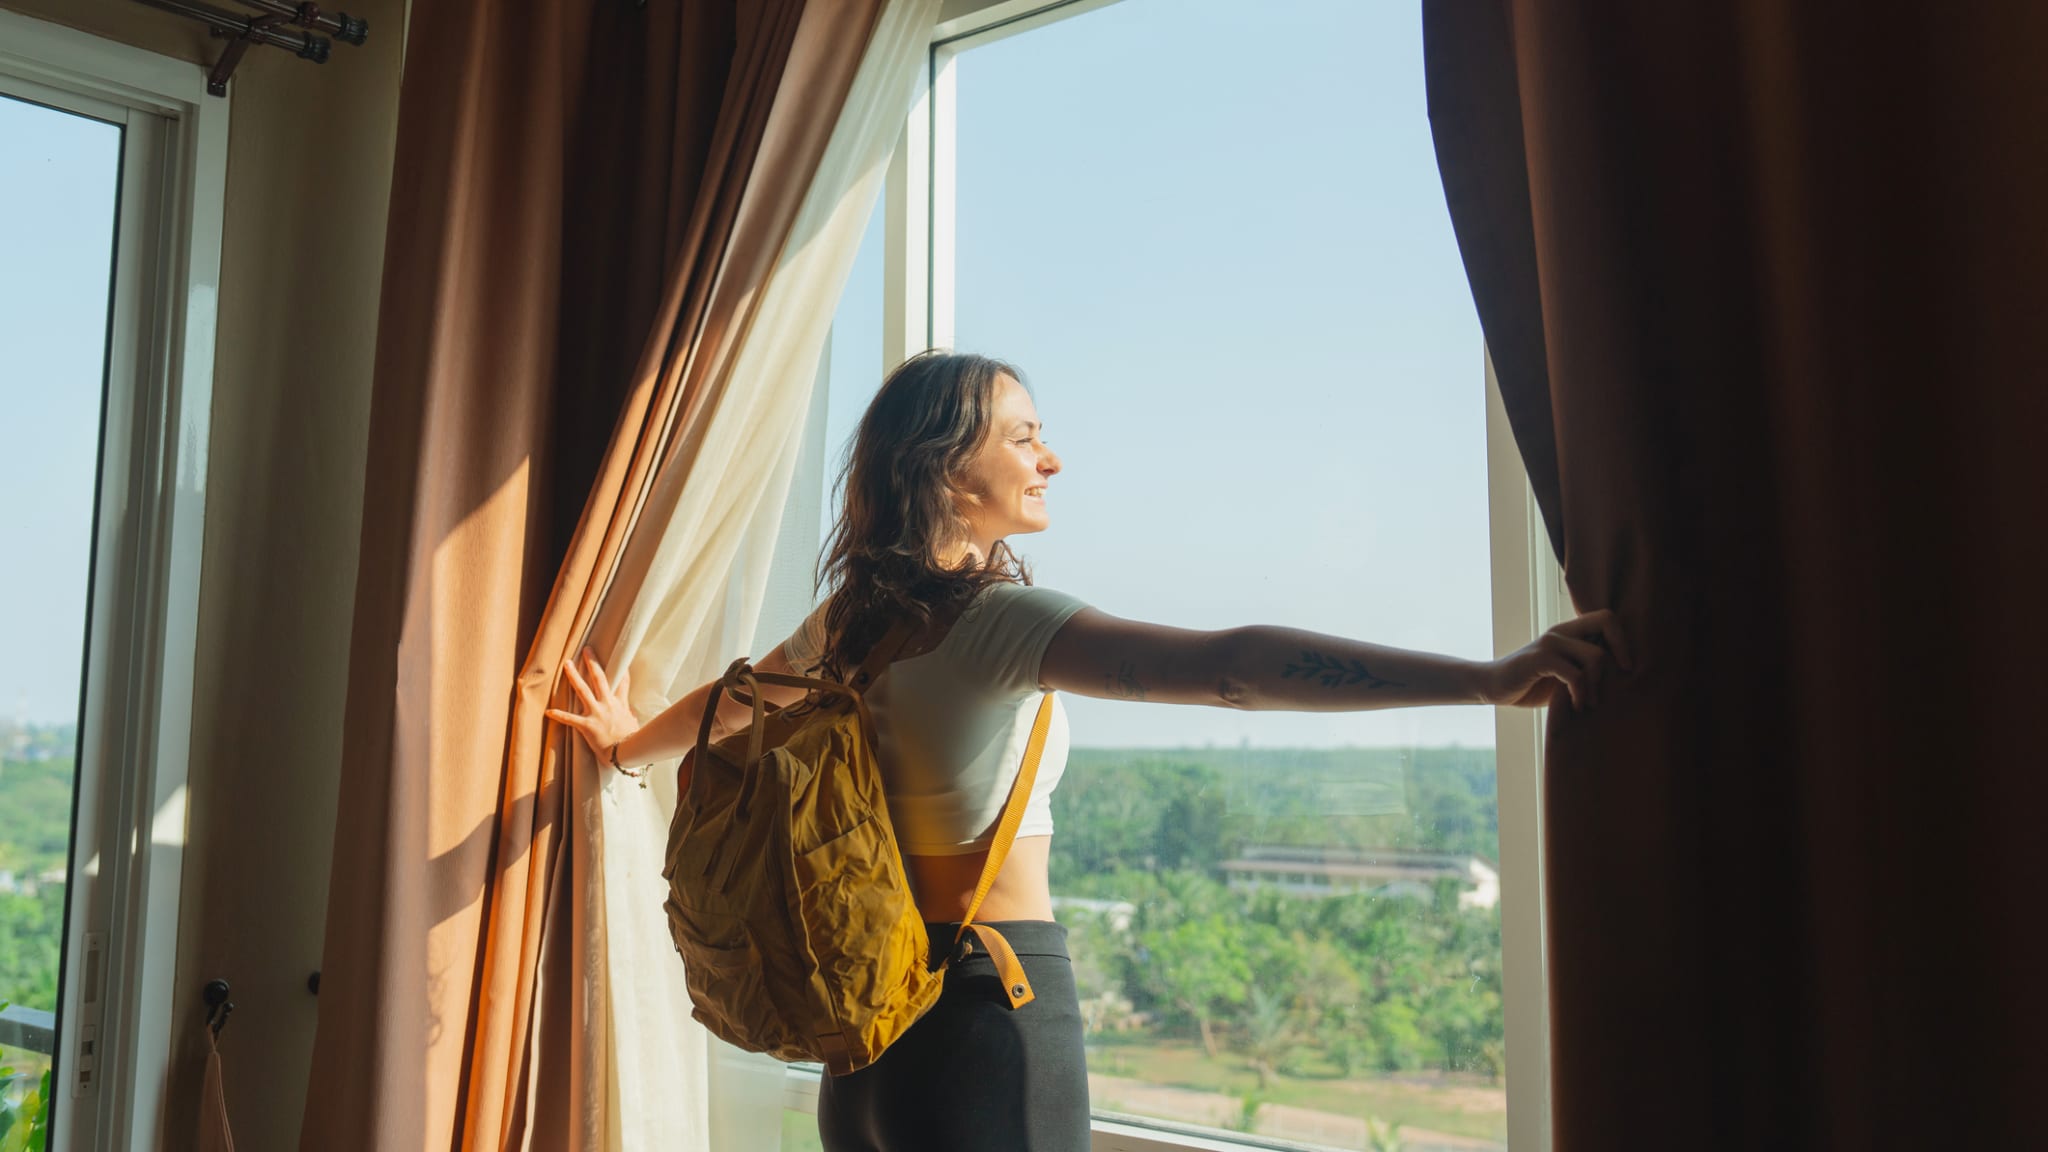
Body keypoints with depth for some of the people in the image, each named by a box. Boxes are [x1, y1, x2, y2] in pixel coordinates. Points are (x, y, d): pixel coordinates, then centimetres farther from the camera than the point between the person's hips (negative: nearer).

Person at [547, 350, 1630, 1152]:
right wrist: (1494, 677, -35)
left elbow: (730, 701, 27)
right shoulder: (996, 615, -17)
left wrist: (632, 742, 49)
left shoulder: (850, 617, 7)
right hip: (993, 1001, -8)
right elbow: (1226, 665, -29)